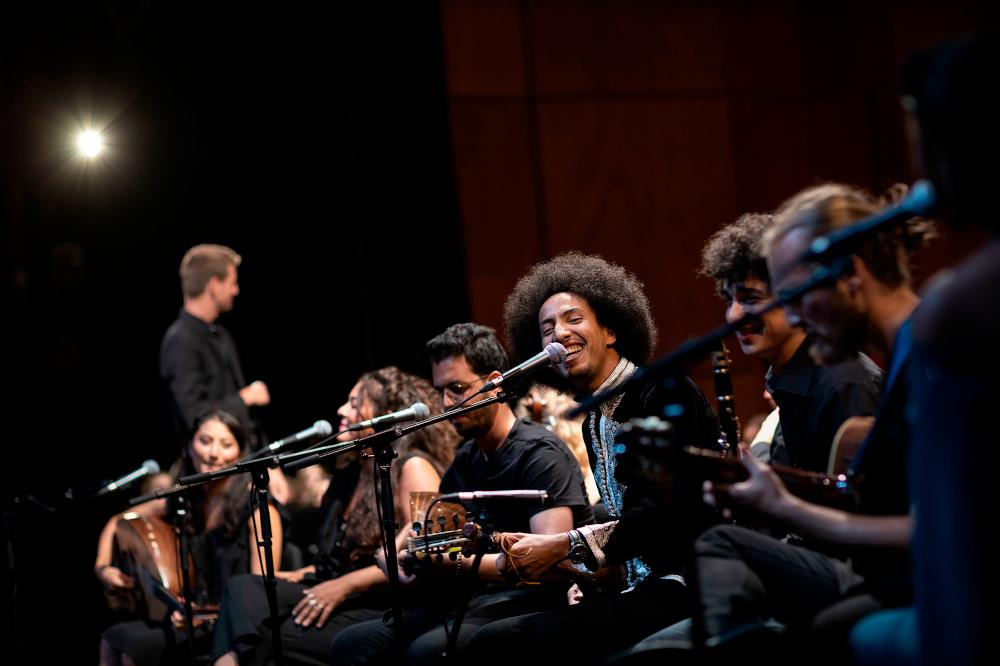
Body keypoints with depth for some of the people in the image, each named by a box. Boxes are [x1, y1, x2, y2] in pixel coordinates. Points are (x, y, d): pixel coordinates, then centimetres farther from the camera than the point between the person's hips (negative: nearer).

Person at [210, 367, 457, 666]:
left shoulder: (412, 467, -4)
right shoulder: (350, 473, 23)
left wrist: (344, 585, -16)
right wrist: (301, 575, 10)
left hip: (387, 610, -8)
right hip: (341, 600, 8)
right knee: (242, 588, -18)